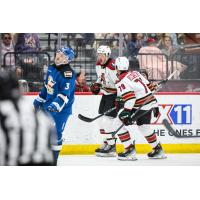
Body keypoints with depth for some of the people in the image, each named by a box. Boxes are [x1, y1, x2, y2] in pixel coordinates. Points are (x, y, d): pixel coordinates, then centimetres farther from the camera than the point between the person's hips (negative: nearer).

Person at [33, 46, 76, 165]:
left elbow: (65, 93, -30)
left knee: (55, 133, -10)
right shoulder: (52, 69, 8)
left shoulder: (67, 73, -20)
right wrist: (39, 100, 23)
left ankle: (53, 160, -2)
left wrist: (56, 105, -40)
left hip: (61, 108, -9)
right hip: (48, 105, 9)